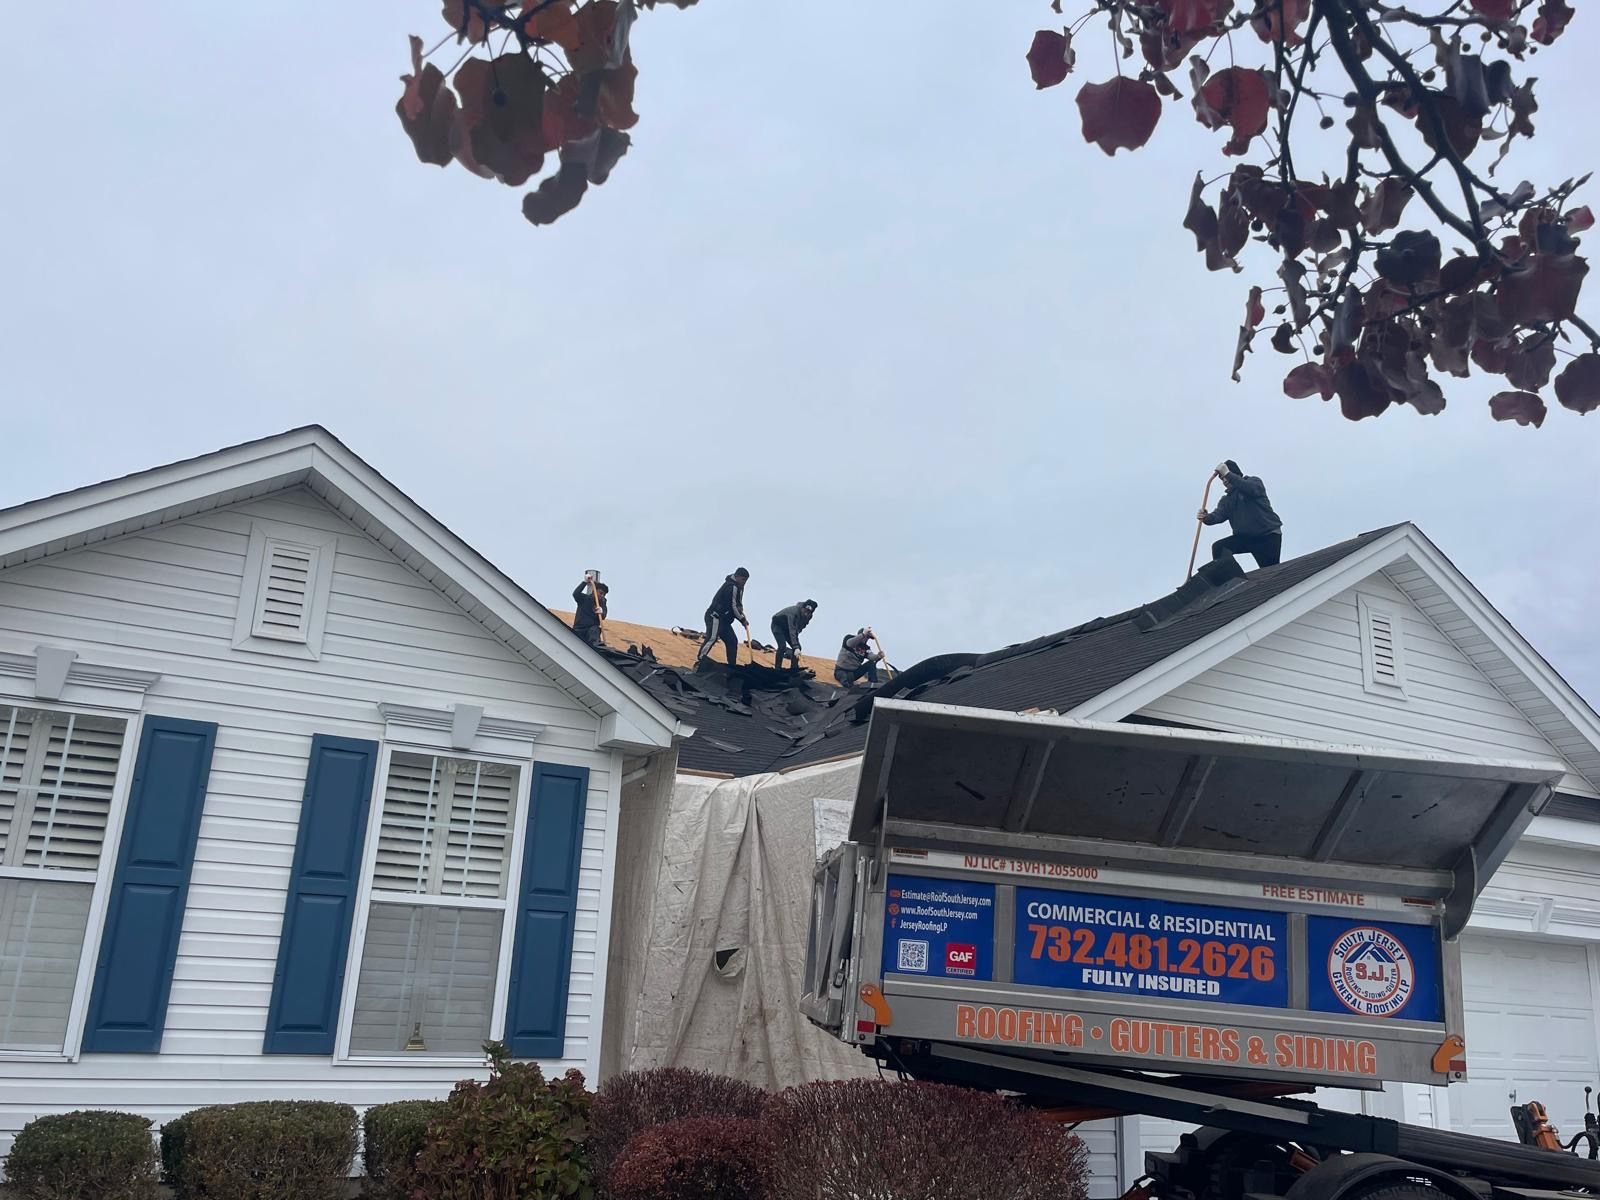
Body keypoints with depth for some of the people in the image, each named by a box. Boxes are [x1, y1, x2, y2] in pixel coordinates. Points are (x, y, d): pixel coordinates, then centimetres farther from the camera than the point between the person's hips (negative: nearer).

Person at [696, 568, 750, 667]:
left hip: (724, 619, 10)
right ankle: (699, 662, -29)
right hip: (715, 617, -10)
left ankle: (732, 666, 12)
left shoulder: (738, 587, 19)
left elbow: (738, 604, 26)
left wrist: (741, 614, 5)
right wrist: (742, 619, -9)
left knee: (732, 641, 8)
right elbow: (732, 606, -16)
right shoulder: (731, 587, -14)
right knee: (712, 638, -23)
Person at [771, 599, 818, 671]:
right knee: (782, 646, -25)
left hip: (787, 627, 7)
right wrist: (796, 647, -56)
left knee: (797, 647, -6)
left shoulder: (808, 616, -17)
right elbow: (792, 631, -48)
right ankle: (777, 669, -16)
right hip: (778, 625, -7)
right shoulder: (794, 612, -40)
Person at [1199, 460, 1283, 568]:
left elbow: (1251, 489, -25)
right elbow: (1218, 515, -7)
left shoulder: (1254, 481, 1)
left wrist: (1227, 474, -29)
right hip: (1245, 537, 5)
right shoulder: (1227, 499, 13)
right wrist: (1206, 517, -31)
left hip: (1268, 535, -5)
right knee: (1218, 547, -16)